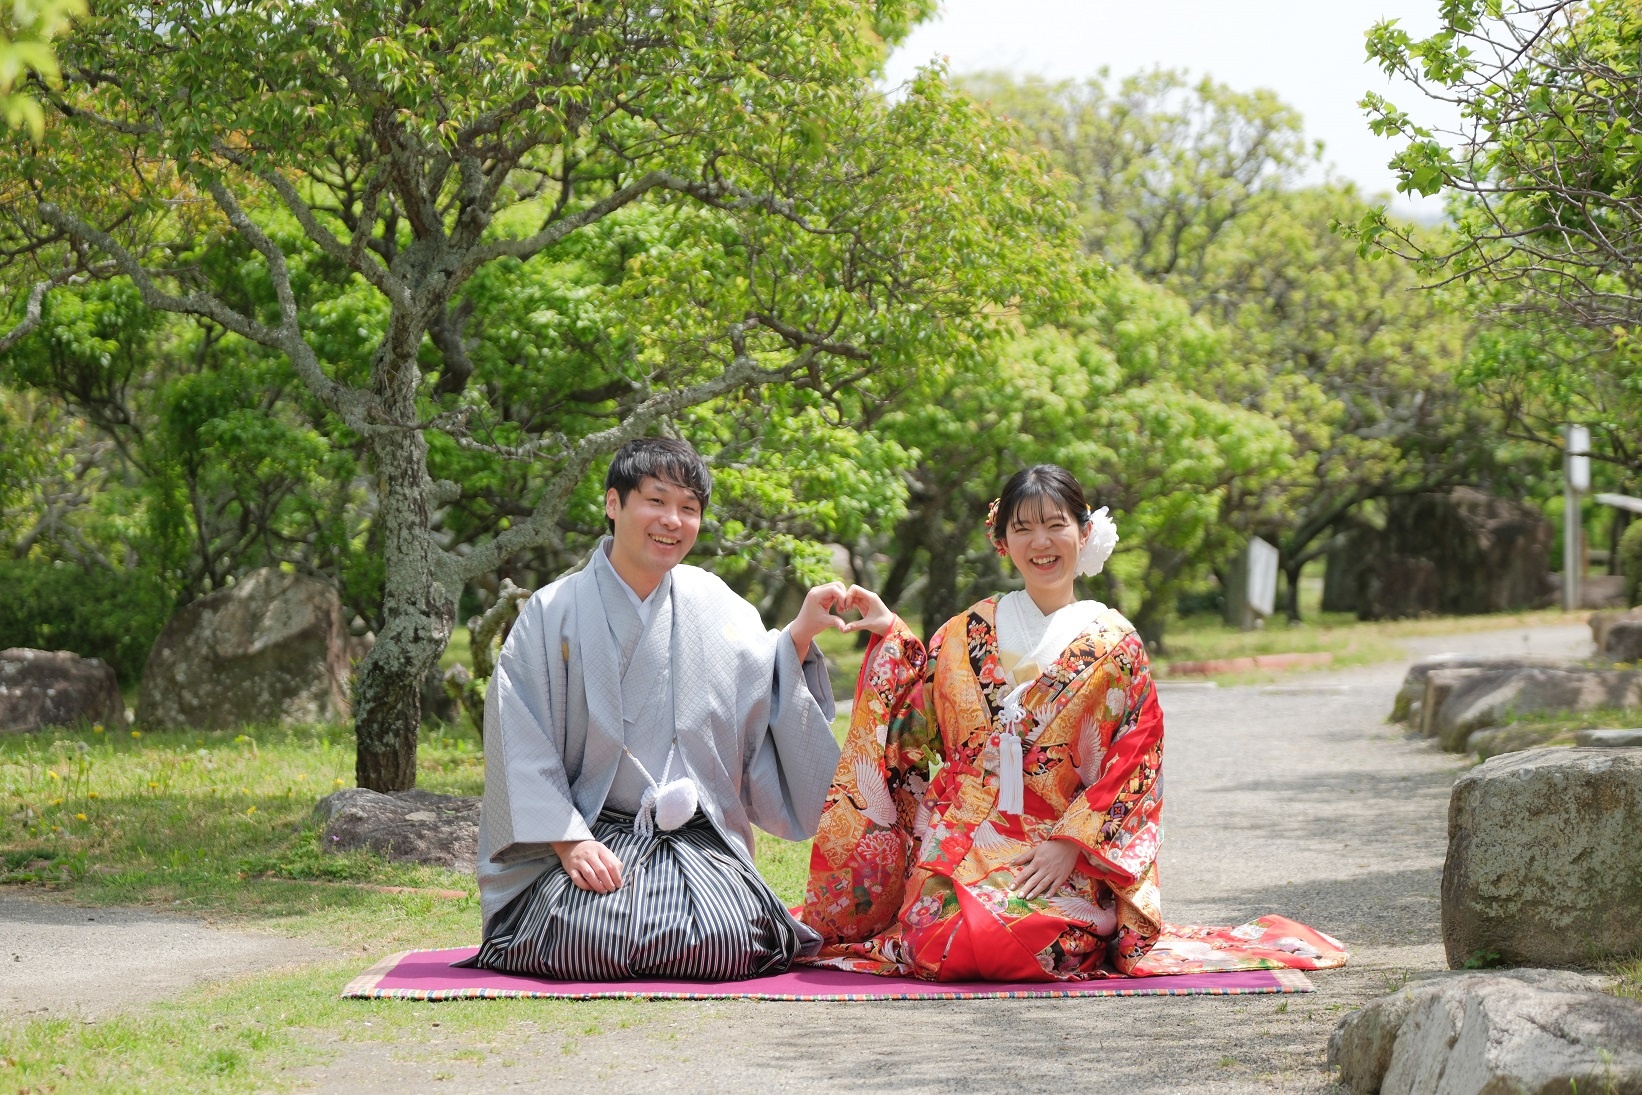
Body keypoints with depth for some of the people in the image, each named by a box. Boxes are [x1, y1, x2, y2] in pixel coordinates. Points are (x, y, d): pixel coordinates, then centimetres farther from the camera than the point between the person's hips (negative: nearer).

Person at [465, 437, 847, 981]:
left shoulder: (720, 610, 9)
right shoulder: (554, 612, 1)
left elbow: (769, 707, 9)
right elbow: (521, 748, -3)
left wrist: (799, 637, -4)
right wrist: (569, 841, -14)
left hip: (701, 844, 1)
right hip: (594, 837, -1)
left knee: (722, 950, -27)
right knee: (583, 946, -30)